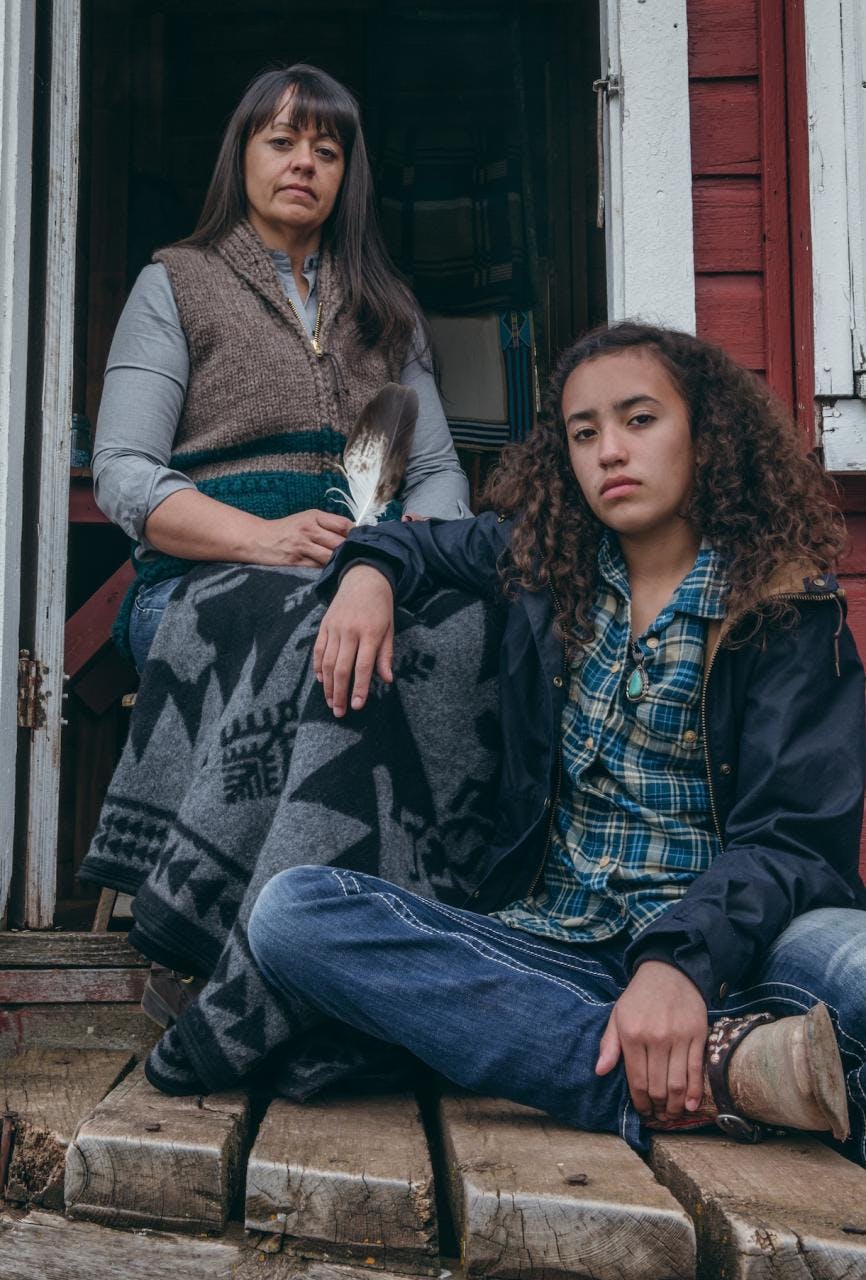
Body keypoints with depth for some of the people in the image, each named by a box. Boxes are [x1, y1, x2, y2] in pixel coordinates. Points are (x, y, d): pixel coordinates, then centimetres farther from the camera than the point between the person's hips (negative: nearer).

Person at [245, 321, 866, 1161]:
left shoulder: (787, 609, 2)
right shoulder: (543, 563, 13)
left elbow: (787, 834, -8)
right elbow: (420, 541, 32)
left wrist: (681, 962, -27)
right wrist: (368, 571, 6)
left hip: (725, 945, -4)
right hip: (551, 948, 5)